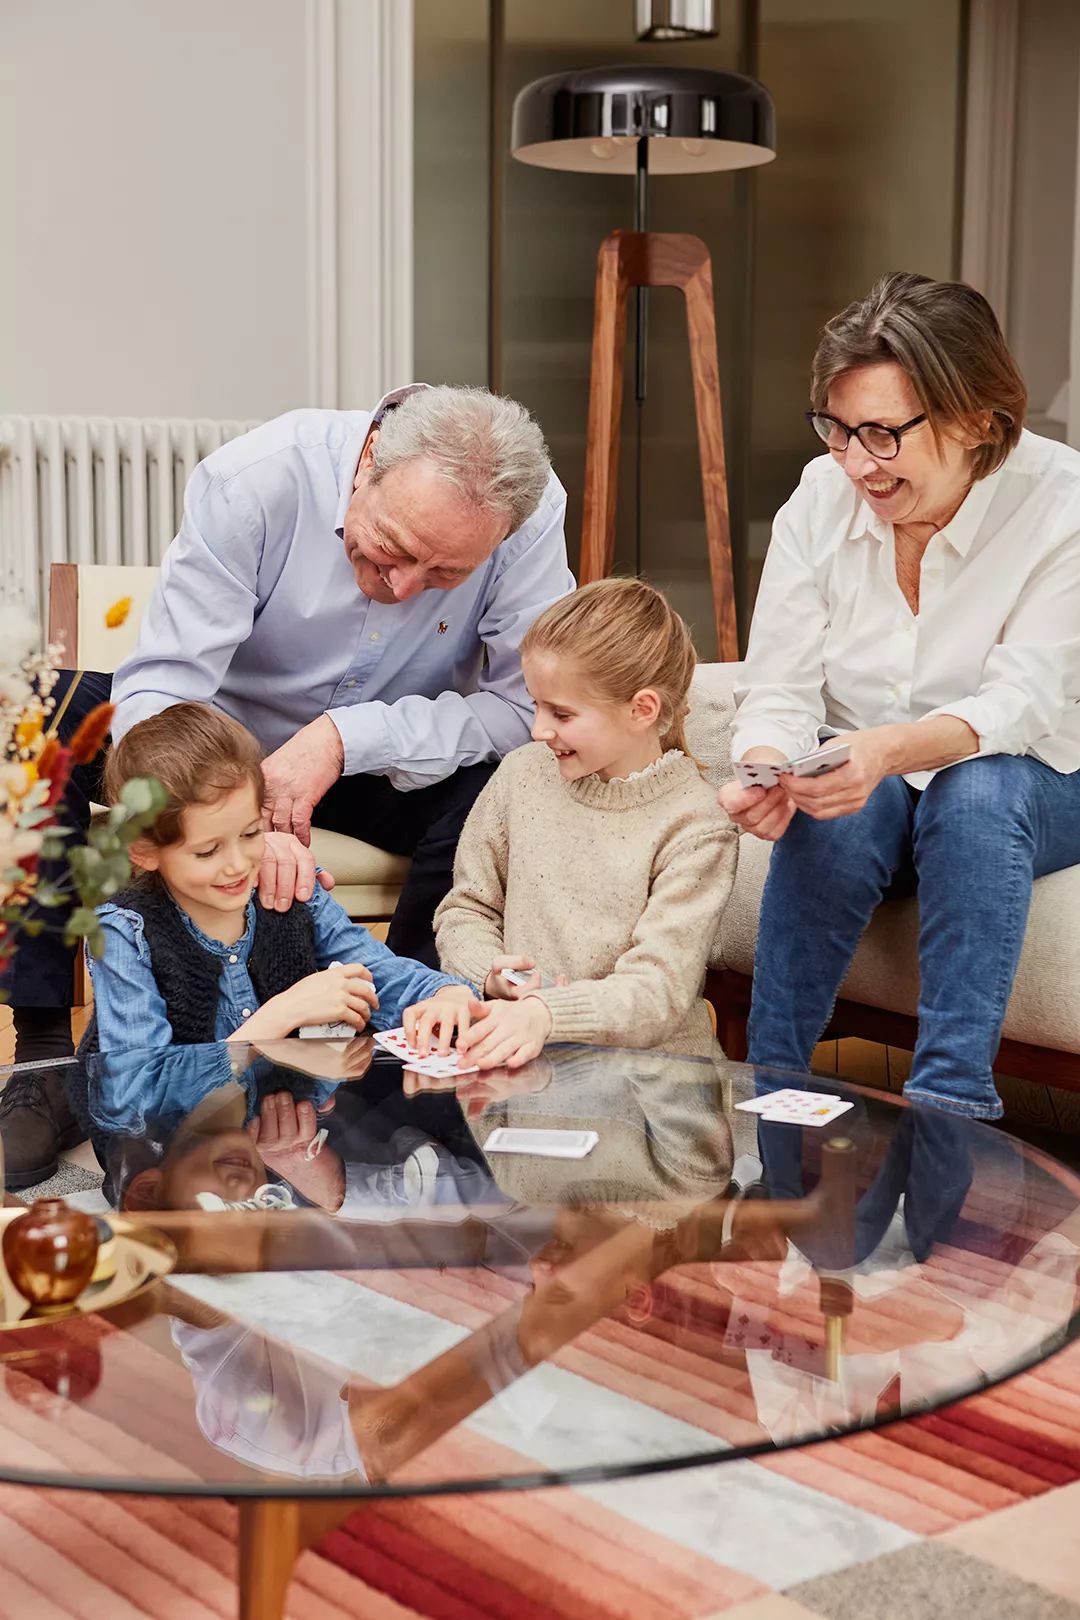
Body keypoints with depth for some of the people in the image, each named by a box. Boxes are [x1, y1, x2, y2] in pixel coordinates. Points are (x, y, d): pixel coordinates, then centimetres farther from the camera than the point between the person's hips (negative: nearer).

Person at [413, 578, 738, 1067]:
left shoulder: (692, 827, -7)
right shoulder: (522, 776, 7)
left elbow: (658, 990, -14)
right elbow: (466, 908, 17)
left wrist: (544, 1014, -30)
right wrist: (490, 976, -5)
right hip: (516, 1062, 4)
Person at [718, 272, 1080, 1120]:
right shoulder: (822, 496, -9)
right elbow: (779, 690, -11)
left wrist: (892, 749, -47)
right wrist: (767, 769, -36)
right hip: (866, 780, 2)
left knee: (977, 795, -35)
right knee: (827, 823, -32)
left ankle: (951, 1100, -32)